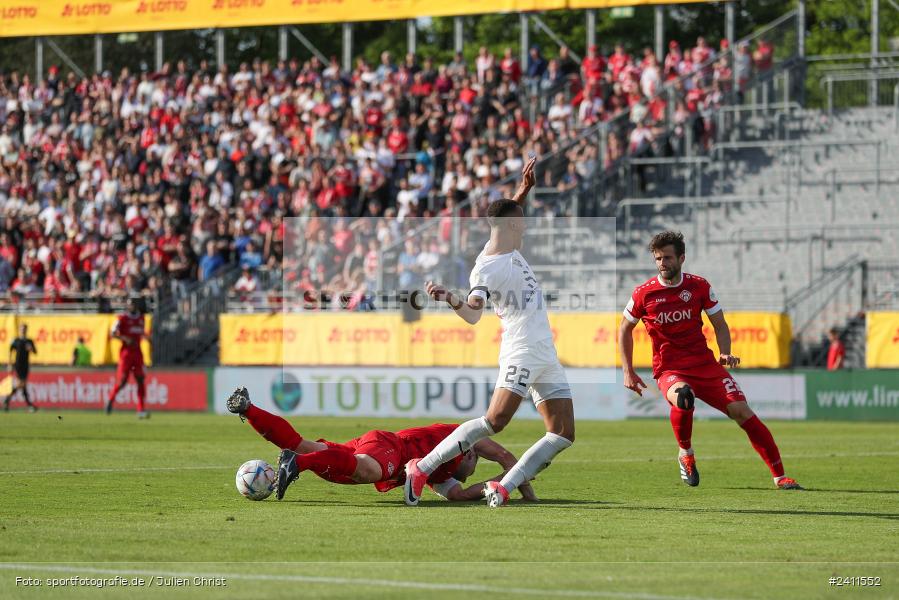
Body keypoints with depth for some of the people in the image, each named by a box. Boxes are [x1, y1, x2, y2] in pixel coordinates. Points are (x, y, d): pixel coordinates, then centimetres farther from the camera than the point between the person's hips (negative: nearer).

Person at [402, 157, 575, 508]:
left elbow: (511, 213, 36)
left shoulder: (511, 248, 13)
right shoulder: (485, 268, -12)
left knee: (563, 434, 0)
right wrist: (451, 300, -40)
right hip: (520, 351, -9)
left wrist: (524, 190, 23)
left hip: (546, 354, 9)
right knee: (496, 420, -23)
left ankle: (503, 487, -4)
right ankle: (421, 469, -16)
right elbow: (473, 315, -22)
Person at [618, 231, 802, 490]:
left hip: (705, 364, 2)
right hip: (669, 370, -2)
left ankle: (780, 477, -5)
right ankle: (686, 454, -8)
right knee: (682, 397, -37)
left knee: (742, 411, -12)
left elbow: (719, 324, 10)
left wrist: (725, 354, -9)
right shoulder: (644, 294, -3)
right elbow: (625, 329, 13)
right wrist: (628, 372, 8)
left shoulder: (699, 286, 0)